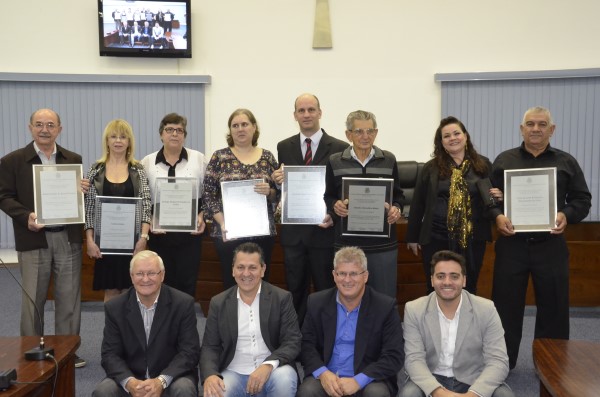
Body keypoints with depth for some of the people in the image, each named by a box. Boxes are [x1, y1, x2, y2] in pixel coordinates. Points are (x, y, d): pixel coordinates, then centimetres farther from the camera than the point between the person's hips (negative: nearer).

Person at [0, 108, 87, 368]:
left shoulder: (73, 160, 10)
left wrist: (83, 190, -10)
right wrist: (26, 217, -16)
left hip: (68, 237, 2)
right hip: (34, 239, -2)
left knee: (69, 297, 7)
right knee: (33, 299, 6)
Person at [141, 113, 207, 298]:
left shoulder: (199, 159, 4)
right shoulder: (147, 162, 6)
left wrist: (202, 215, -8)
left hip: (190, 231, -1)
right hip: (158, 232, 1)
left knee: (187, 282, 2)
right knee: (162, 281, 7)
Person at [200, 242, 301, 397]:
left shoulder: (282, 298, 0)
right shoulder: (219, 303, 6)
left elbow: (292, 342, -5)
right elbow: (210, 347, 5)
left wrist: (268, 365, -24)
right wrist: (210, 375, -17)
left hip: (271, 372, 0)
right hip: (234, 374, 0)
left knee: (284, 378, -32)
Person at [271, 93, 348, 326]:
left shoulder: (339, 148, -4)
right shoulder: (284, 147, 7)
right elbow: (281, 188, 10)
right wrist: (278, 181, -12)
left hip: (324, 230, -3)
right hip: (293, 231, 3)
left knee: (325, 291, 8)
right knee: (295, 291, 12)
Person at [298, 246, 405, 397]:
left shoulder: (386, 307, -6)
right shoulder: (317, 302, 2)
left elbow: (394, 356, -9)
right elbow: (306, 344, 4)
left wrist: (358, 381, -20)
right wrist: (322, 373, -15)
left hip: (369, 378, -1)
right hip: (326, 377, 1)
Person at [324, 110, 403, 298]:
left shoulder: (388, 160, 6)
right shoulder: (335, 162, 3)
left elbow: (398, 194, 14)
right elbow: (328, 196, 11)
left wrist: (396, 208, -6)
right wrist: (335, 205, -10)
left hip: (383, 242, 1)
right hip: (347, 242, 0)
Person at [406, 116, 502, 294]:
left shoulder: (483, 165, 4)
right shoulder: (431, 167, 1)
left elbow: (494, 196, 14)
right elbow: (418, 203, 4)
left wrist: (498, 197, -11)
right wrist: (412, 236, 4)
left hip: (473, 238, 1)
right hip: (436, 238, -1)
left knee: (468, 289, 12)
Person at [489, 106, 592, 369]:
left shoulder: (566, 162, 9)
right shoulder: (504, 160, 7)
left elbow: (582, 200, 7)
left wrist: (567, 215, -13)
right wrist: (497, 216, -14)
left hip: (551, 246, 1)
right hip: (511, 244, 0)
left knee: (553, 307, 7)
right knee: (506, 305, 6)